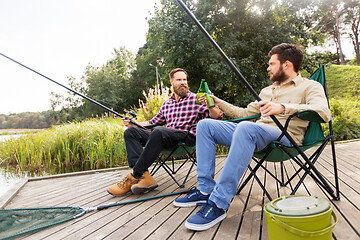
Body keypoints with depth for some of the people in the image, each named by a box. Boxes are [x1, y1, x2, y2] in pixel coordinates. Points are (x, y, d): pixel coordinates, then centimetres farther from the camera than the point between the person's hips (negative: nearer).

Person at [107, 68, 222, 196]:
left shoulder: (195, 99, 9)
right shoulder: (166, 104, 24)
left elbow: (217, 116, 0)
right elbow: (153, 122, 31)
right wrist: (133, 123, 20)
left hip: (187, 137, -6)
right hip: (165, 138, 6)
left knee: (158, 131, -36)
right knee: (130, 132, -9)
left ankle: (135, 176, -28)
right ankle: (144, 177, -29)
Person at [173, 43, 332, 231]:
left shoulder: (310, 86, 7)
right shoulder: (268, 90, 29)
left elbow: (323, 112, -15)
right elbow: (244, 113, 30)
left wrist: (283, 108, -28)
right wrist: (218, 103, 22)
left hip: (285, 136, -7)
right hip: (256, 132, 8)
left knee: (245, 127, -40)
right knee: (205, 125, -4)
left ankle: (219, 203, -34)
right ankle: (205, 190, -11)